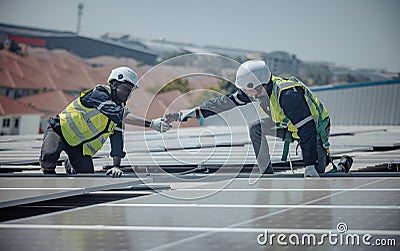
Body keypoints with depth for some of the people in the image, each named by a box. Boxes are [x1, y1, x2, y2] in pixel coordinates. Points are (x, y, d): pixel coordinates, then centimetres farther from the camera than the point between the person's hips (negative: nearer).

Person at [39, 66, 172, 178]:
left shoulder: (119, 109, 3)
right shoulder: (98, 94, -21)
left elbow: (117, 140, 1)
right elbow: (122, 116, -33)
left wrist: (116, 166, -12)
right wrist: (151, 123, -38)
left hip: (80, 146, 7)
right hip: (60, 131, -7)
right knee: (49, 157, -35)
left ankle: (71, 166, 27)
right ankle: (49, 172, 2)